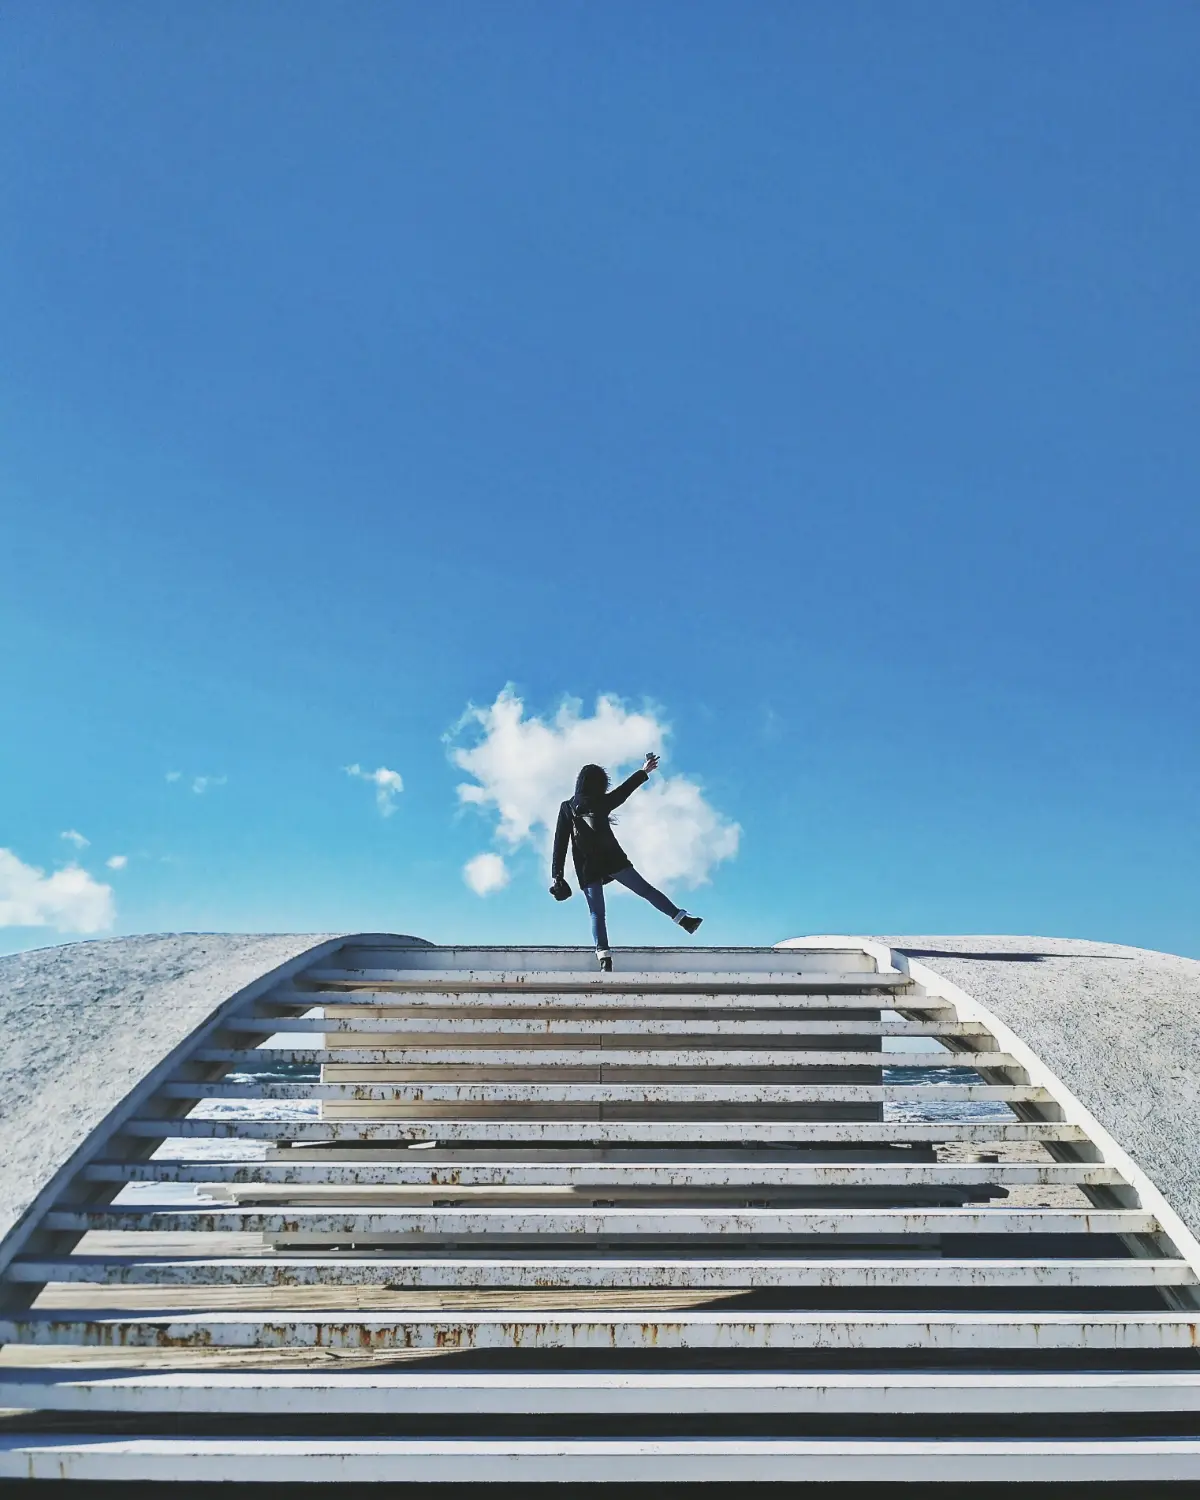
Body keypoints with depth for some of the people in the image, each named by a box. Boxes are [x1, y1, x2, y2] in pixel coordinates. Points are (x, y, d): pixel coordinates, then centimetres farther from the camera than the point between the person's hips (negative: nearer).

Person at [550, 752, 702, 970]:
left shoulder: (567, 808, 6)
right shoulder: (600, 802, 3)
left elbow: (560, 844, 2)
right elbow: (623, 790, 18)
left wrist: (557, 875, 2)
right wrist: (644, 772, 31)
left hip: (587, 869, 1)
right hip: (612, 860, -1)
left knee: (597, 914, 2)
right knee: (646, 890, 6)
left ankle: (605, 959, -11)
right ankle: (684, 919, 1)